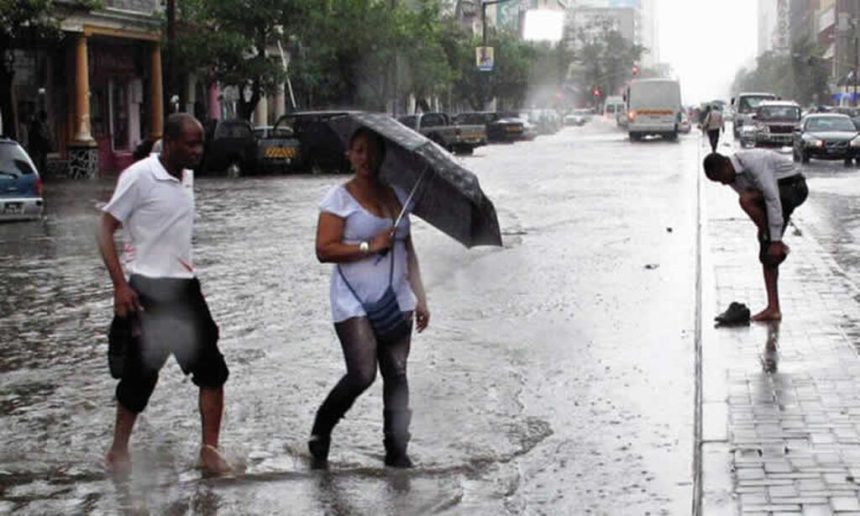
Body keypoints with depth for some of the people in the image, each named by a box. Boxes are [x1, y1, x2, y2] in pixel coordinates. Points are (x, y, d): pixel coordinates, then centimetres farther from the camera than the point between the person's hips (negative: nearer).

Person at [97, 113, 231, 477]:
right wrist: (120, 286, -19)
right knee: (141, 376, 1)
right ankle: (118, 452, 17)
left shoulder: (187, 177, 10)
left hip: (185, 287, 7)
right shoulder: (139, 176, -12)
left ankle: (210, 449, 6)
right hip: (149, 292, -7)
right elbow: (105, 230, -11)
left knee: (212, 370, 0)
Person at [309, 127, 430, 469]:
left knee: (396, 373, 2)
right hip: (354, 303, -5)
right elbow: (324, 250, -11)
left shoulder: (396, 196, 14)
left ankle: (396, 450, 9)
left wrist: (420, 297, 15)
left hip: (395, 301, 5)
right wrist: (369, 246, -17)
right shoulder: (339, 198, -3)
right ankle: (319, 434, 9)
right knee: (362, 374, -14)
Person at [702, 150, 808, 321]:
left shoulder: (755, 162, -29)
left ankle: (779, 246, -18)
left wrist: (776, 240, -30)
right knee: (766, 255, 0)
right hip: (778, 191, 8)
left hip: (793, 187, -8)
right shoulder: (733, 176, -1)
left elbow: (772, 199, -31)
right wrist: (767, 237, 3)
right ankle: (773, 308, 0)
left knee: (746, 200, -31)